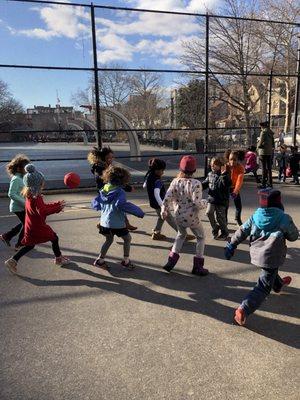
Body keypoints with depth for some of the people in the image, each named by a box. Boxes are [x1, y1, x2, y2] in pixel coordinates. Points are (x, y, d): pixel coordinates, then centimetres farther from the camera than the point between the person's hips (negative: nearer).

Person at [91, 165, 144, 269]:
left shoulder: (103, 191, 3)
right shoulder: (120, 191, -16)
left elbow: (94, 204, 6)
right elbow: (121, 204, -33)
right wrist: (138, 212, -28)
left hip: (104, 222, 6)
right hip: (117, 223, -6)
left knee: (109, 240, 27)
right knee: (127, 238, 17)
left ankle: (100, 260, 27)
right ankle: (126, 261, 22)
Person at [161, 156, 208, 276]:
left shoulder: (175, 181, -8)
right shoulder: (196, 183, -20)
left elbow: (167, 198, -9)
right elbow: (197, 203, -23)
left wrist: (164, 211, 8)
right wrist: (205, 202, -1)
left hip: (178, 217, 5)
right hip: (192, 217, -4)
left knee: (181, 235, 30)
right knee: (201, 237, 18)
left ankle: (171, 260, 25)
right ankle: (198, 266, 20)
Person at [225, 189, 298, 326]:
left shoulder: (255, 217, -4)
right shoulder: (284, 219, -14)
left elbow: (241, 232, -1)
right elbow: (293, 236, 0)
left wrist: (231, 245, 6)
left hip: (256, 253, 6)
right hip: (271, 257, -6)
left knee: (272, 270, 37)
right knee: (263, 287, -1)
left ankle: (279, 284, 66)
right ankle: (244, 310, -14)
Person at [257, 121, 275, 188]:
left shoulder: (263, 132, -9)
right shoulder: (271, 133, 12)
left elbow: (260, 143, -12)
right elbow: (273, 144, 15)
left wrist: (258, 145, 7)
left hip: (263, 152, -7)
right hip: (270, 152, 7)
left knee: (264, 168, -5)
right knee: (269, 168, 11)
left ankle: (264, 184, -4)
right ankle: (270, 183, 17)